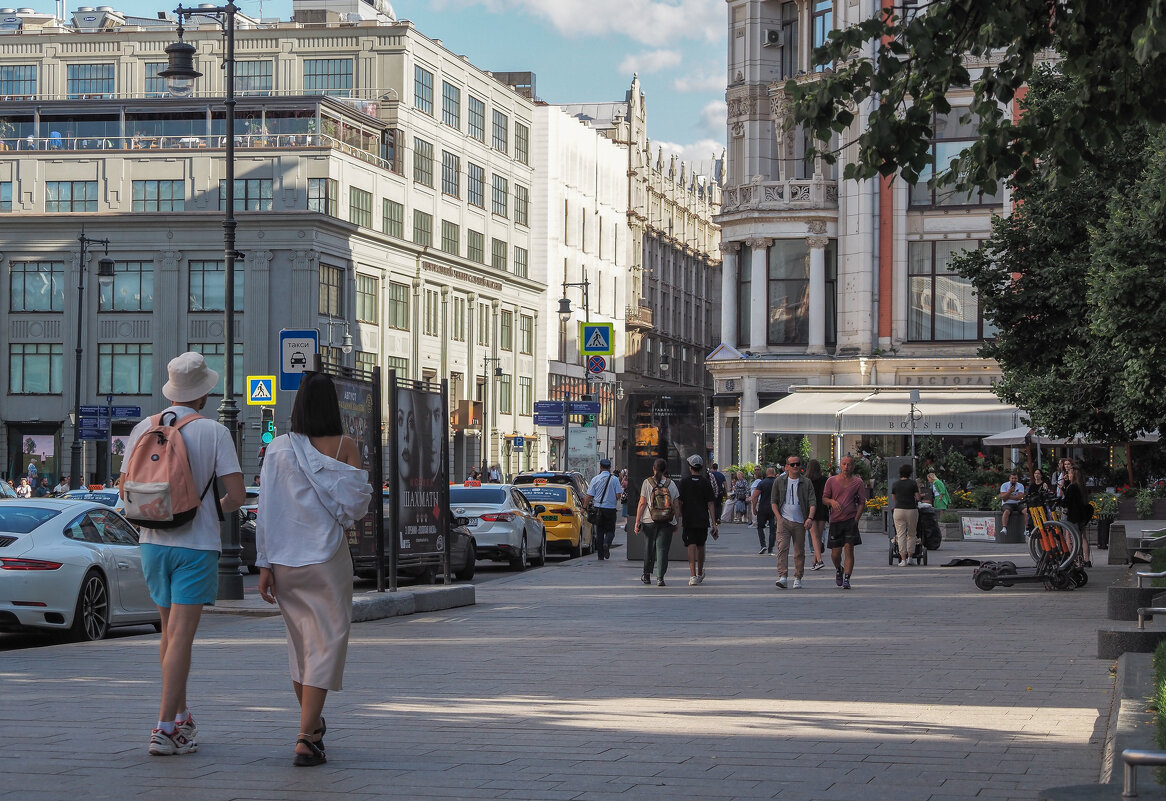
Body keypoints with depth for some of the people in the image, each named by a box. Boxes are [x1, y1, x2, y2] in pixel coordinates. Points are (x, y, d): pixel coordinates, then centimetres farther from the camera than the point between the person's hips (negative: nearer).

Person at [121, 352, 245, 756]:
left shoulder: (144, 428, 2)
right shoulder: (215, 433, -9)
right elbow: (237, 494, -11)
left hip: (154, 541, 5)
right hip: (197, 544, -4)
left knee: (170, 631, 18)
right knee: (181, 635, -6)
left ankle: (181, 717, 27)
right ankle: (166, 729, -11)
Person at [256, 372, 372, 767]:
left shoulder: (278, 449, -1)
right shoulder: (344, 446, -6)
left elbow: (266, 508, -3)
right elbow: (356, 504, -10)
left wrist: (265, 564, -1)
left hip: (284, 559, 3)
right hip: (326, 556, -3)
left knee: (300, 641, 19)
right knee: (325, 644, -1)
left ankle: (312, 724, 35)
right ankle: (306, 739, -12)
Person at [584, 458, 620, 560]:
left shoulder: (595, 479, -2)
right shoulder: (614, 479, -3)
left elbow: (589, 496, -5)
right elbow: (618, 496, -5)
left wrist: (584, 507, 4)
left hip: (598, 508, 1)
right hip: (611, 509, -1)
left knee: (599, 532, 9)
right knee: (610, 530, 8)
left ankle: (600, 555, 8)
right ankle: (607, 544, -22)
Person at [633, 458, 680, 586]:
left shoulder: (647, 482, -2)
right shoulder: (671, 484, 4)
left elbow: (642, 503, -4)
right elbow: (676, 505, 5)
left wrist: (637, 521, 0)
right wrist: (675, 521, 15)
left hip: (650, 520, -1)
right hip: (667, 521, 1)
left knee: (649, 547, 13)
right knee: (662, 548, 1)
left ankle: (647, 575, 24)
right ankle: (660, 577, -8)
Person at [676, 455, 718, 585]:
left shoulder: (684, 483, -1)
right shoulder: (706, 483, -1)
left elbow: (680, 503, -2)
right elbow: (710, 504, -4)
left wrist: (678, 519, 7)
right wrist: (714, 523, -3)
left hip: (688, 520, -1)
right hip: (703, 520, 1)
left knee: (691, 546, -5)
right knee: (700, 546, 16)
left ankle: (693, 575, -19)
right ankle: (700, 573, 30)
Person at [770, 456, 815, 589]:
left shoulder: (806, 483, 6)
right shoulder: (779, 482, 8)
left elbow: (812, 502, 1)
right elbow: (773, 501, 10)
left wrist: (810, 518, -13)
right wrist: (779, 518, -2)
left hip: (800, 523, 1)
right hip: (784, 520, -1)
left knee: (799, 552, 5)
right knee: (782, 548, -14)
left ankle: (798, 578, 14)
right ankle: (782, 576, -20)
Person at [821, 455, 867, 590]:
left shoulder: (858, 482, 4)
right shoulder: (831, 481, 7)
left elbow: (862, 503, 5)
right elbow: (824, 499, 8)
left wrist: (856, 519, -7)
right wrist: (832, 501, -15)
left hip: (850, 520, -1)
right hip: (835, 521, 1)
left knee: (849, 549, -11)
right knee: (835, 553, 4)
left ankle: (847, 579, -10)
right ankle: (838, 570, 36)